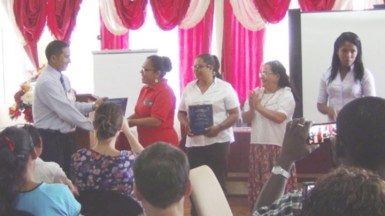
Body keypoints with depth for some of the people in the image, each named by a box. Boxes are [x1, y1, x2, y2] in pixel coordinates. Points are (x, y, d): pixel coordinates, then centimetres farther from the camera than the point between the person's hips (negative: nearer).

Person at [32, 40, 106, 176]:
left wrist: (93, 106, -1)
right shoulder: (47, 82, -20)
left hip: (64, 136, 9)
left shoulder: (63, 79, 10)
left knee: (69, 176, 14)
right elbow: (66, 111, -23)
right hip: (50, 139, -9)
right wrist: (92, 126, -19)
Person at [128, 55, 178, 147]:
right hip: (146, 143, 8)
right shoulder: (145, 89, 11)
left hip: (163, 144, -8)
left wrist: (130, 122, -17)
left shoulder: (165, 92, -14)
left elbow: (156, 121, -20)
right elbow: (139, 114, 16)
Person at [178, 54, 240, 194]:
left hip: (218, 140, -4)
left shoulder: (225, 88, -2)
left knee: (218, 181, -1)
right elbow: (181, 112, 16)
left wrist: (218, 128, -20)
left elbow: (235, 114, -4)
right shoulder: (189, 88, 11)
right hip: (194, 142, 4)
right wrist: (186, 125, -7)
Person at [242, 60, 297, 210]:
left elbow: (279, 117, -18)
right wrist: (251, 109, -11)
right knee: (258, 185, 7)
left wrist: (259, 106, -10)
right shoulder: (255, 93, 12)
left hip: (278, 147, -5)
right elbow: (246, 119, 9)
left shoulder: (286, 95, -3)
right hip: (258, 145, 5)